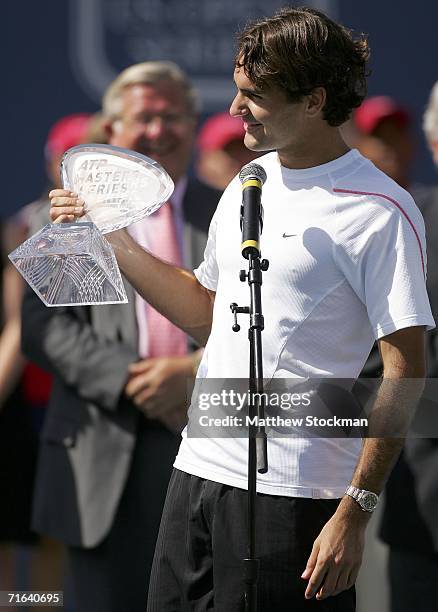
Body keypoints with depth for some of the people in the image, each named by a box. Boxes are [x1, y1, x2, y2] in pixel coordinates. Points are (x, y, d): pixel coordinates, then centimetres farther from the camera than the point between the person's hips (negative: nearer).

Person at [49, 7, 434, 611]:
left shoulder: (381, 213, -11)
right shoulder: (246, 185, 14)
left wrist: (355, 512, -18)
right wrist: (111, 238, 15)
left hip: (292, 493, -7)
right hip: (199, 469, 7)